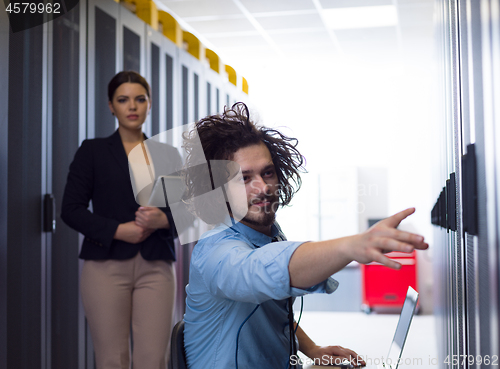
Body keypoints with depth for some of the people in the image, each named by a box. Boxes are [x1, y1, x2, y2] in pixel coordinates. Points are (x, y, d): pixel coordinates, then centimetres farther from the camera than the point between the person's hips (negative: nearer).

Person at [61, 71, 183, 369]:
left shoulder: (168, 154, 12)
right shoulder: (92, 151, 6)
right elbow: (71, 209, 0)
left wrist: (163, 220, -12)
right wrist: (117, 230, -12)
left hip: (156, 268, 1)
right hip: (106, 267, -1)